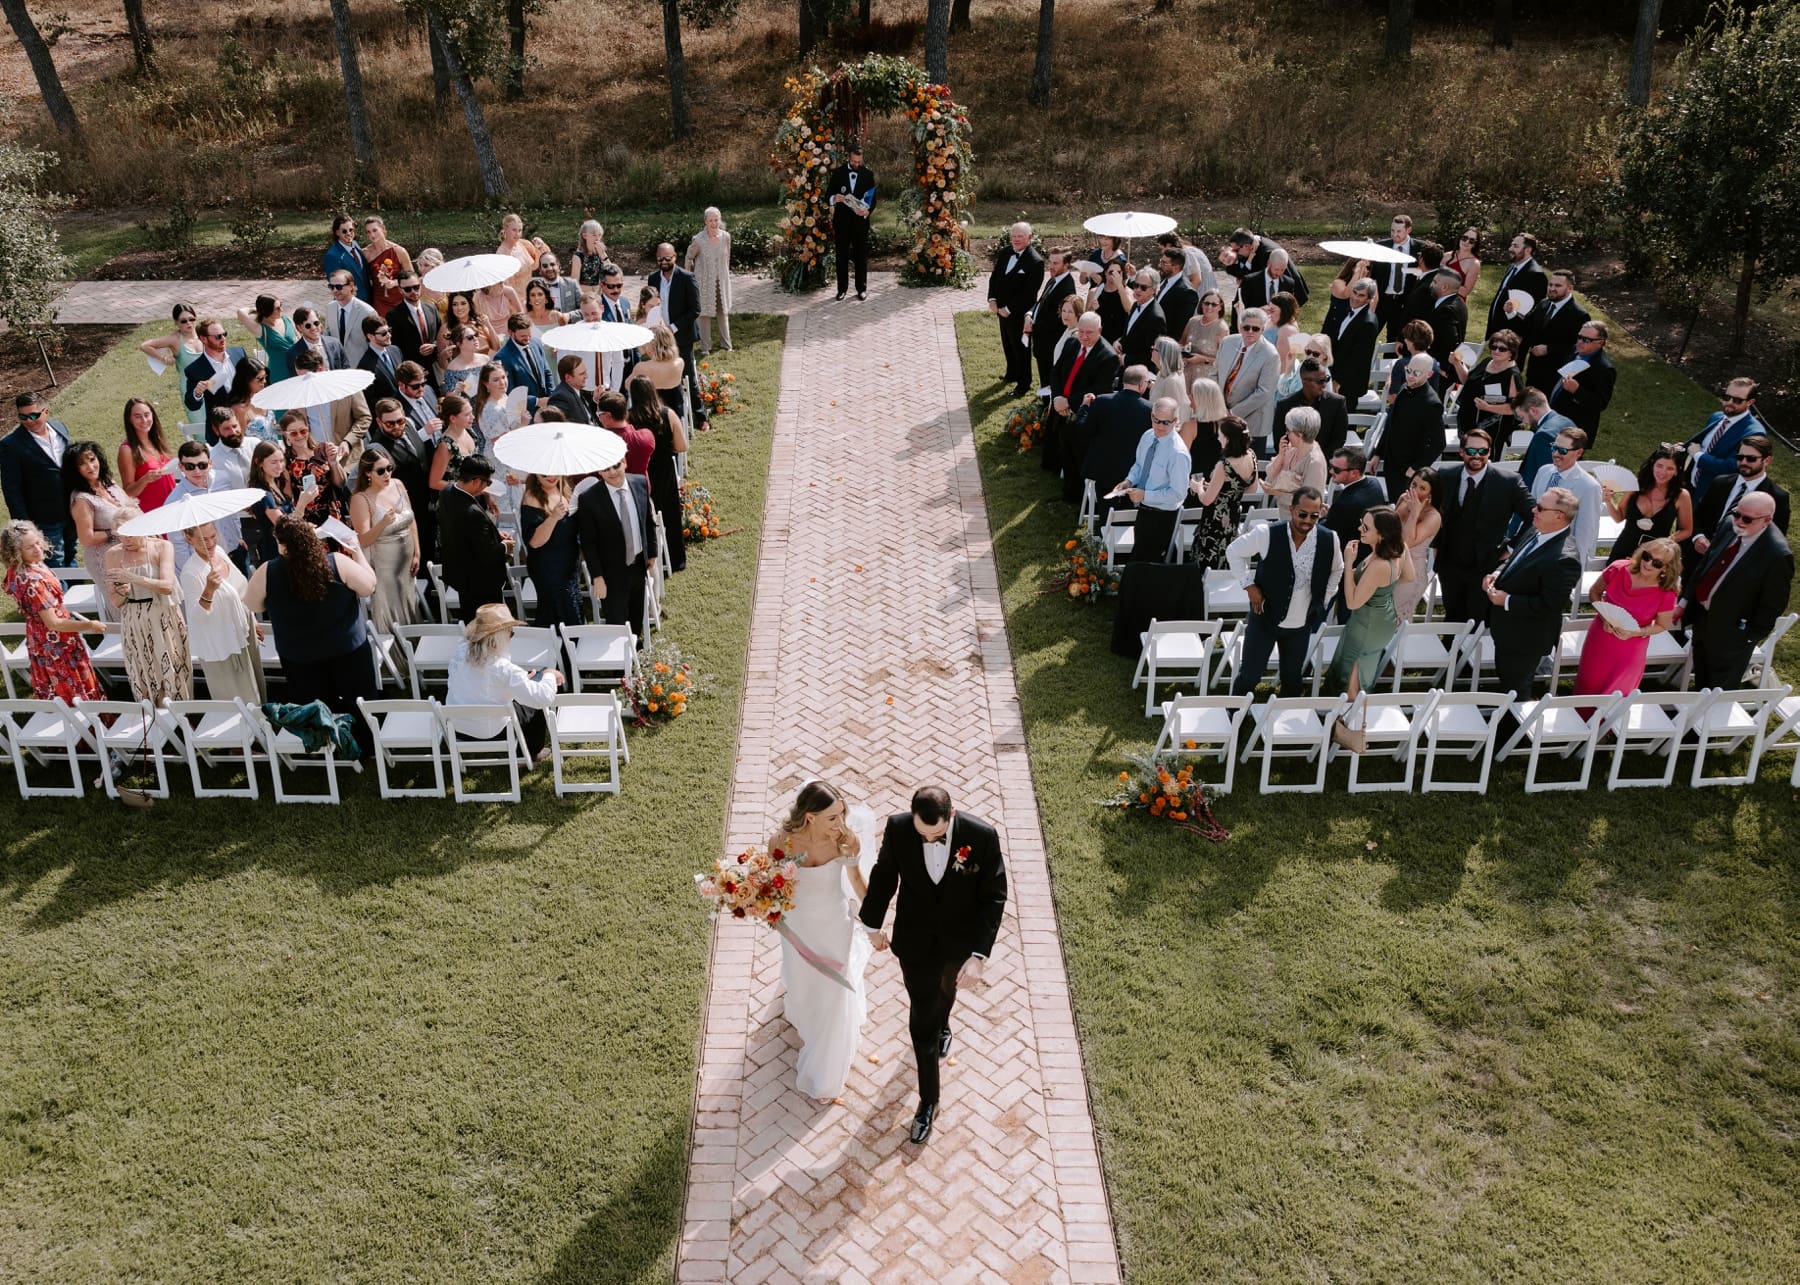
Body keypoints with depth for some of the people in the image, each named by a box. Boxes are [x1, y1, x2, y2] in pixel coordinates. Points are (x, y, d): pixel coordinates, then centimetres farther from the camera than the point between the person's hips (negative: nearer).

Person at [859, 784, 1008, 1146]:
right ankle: (928, 1101, 30)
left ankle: (941, 1025, 68)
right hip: (915, 942, -1)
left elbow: (994, 897, -20)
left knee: (946, 987, 32)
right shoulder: (898, 828, -26)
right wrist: (874, 925, 7)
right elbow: (883, 876, -6)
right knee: (922, 1020, 9)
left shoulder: (982, 836, -30)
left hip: (960, 941, 1)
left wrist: (979, 955, -25)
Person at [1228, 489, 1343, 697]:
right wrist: (1249, 585, -11)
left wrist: (1323, 602, 8)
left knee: (1292, 680, 17)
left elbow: (1336, 570, 11)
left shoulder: (1329, 540, -11)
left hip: (1301, 625, 3)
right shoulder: (1267, 534, -21)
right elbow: (1234, 552, -4)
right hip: (1264, 618, -3)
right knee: (1249, 676, 5)